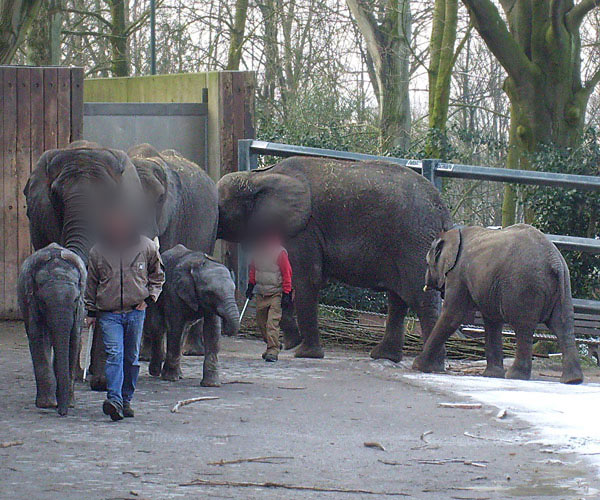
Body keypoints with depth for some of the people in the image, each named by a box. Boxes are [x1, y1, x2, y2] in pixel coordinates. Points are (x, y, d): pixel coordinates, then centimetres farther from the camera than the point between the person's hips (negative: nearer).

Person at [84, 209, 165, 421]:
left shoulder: (146, 248, 1)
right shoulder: (98, 251, 3)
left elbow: (157, 276, 16)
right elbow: (91, 283, 13)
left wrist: (149, 298, 3)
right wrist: (91, 312, 12)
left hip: (135, 311, 1)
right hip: (108, 313, -1)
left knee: (132, 357, 7)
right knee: (114, 354, -15)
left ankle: (126, 400, 17)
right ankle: (114, 400, -23)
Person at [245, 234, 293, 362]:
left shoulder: (280, 252, -13)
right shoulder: (258, 250, 4)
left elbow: (287, 273, -10)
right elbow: (253, 269, 19)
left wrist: (286, 294, -13)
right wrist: (251, 285, 16)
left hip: (276, 294, -6)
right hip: (261, 293, 6)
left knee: (272, 322, -14)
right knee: (261, 321, 11)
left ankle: (273, 351, -11)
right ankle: (272, 347, 27)